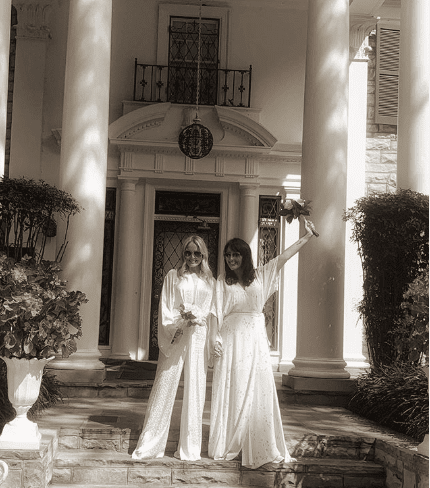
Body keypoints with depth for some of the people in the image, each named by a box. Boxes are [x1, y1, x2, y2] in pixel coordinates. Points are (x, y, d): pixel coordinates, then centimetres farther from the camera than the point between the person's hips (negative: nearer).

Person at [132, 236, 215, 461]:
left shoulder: (209, 281, 12)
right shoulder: (173, 276, 9)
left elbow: (210, 312, 6)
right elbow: (165, 308, 3)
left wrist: (192, 315, -12)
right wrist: (177, 325, -13)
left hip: (198, 338, 2)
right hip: (174, 338, -1)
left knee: (195, 391, 2)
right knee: (164, 388, -2)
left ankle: (189, 448, 10)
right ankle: (150, 446, 4)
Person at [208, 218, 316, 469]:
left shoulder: (260, 275, 10)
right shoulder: (223, 281, 4)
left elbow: (283, 257, 8)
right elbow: (217, 313, -1)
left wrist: (307, 237, 5)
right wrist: (216, 340, -11)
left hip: (256, 339, 2)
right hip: (232, 340, -2)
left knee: (260, 389, 0)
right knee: (232, 390, -1)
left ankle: (259, 448, 7)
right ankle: (227, 446, 7)